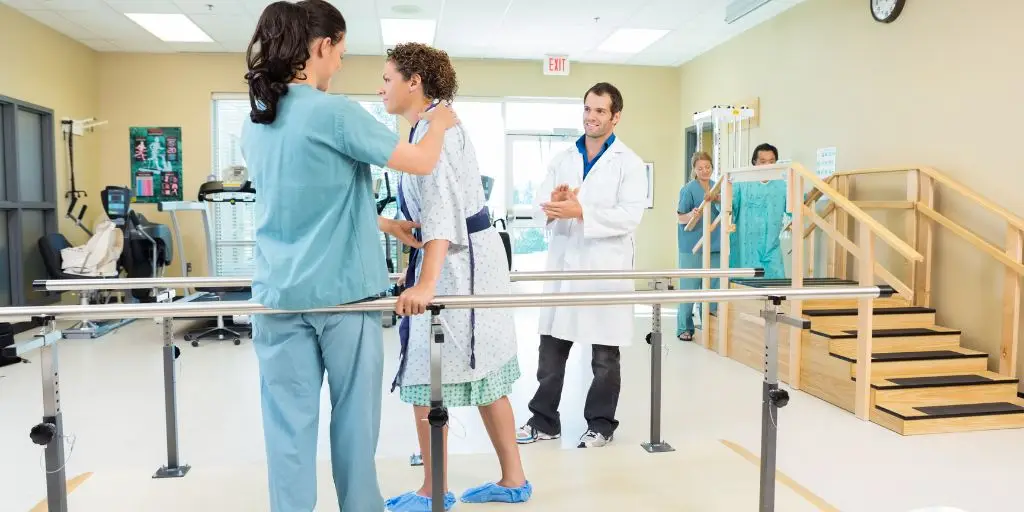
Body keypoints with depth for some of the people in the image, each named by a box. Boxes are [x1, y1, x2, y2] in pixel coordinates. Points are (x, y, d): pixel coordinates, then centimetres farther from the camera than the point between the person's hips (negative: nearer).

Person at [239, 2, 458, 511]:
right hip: (343, 290, -5)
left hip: (279, 292, 6)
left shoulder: (255, 122, 9)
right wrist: (440, 122, 9)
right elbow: (421, 162, -11)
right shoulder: (334, 112, -14)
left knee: (288, 420, 10)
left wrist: (381, 224, 19)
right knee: (354, 414, 11)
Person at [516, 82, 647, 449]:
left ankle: (601, 424, 21)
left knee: (604, 354, 6)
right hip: (563, 264, 4)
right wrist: (553, 206, -15)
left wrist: (580, 211, -23)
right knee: (551, 348, 8)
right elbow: (543, 209, 9)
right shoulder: (561, 160, 13)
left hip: (606, 268, -4)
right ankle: (544, 420, 21)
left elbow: (630, 215, -14)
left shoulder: (629, 163, -1)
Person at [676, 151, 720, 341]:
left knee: (712, 287, 9)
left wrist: (716, 199, -21)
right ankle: (684, 328, 6)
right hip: (692, 246, -5)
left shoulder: (716, 187, 11)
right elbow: (681, 218, -8)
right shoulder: (688, 189, -6)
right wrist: (691, 215, -30)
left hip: (714, 245, 5)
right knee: (689, 287, -2)